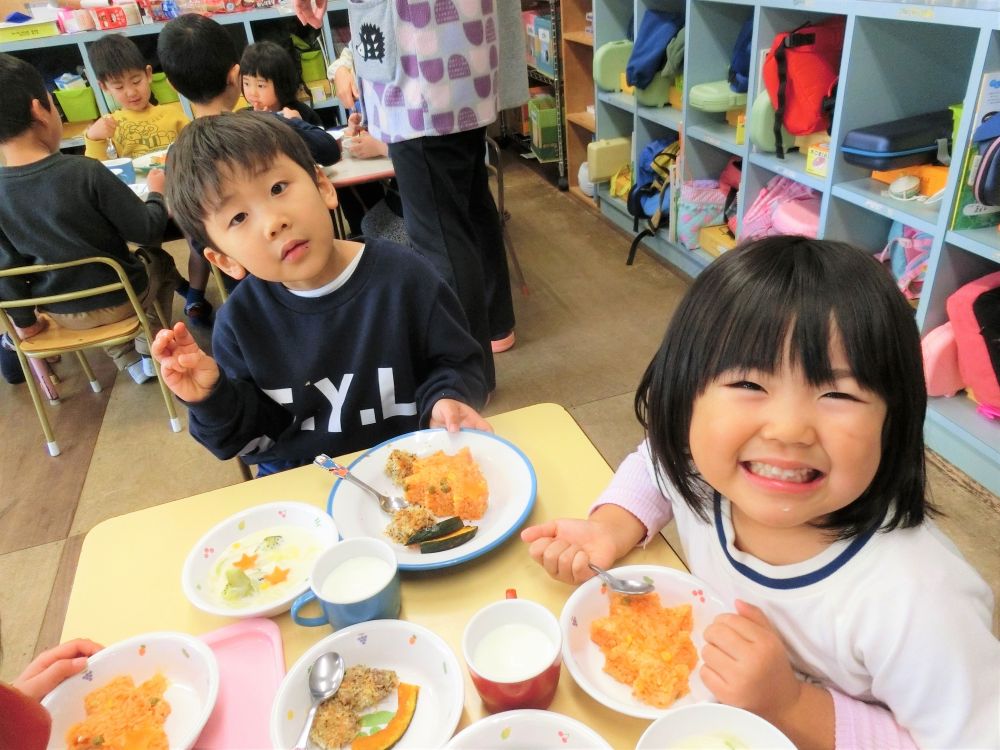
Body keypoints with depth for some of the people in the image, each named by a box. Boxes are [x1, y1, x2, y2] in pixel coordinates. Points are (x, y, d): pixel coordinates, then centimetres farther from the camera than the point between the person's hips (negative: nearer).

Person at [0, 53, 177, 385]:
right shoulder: (85, 172, -28)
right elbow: (149, 231, -19)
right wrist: (157, 193, 1)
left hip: (61, 313, 4)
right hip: (120, 299, -3)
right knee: (159, 261, 29)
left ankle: (130, 362, 34)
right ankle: (151, 352, 26)